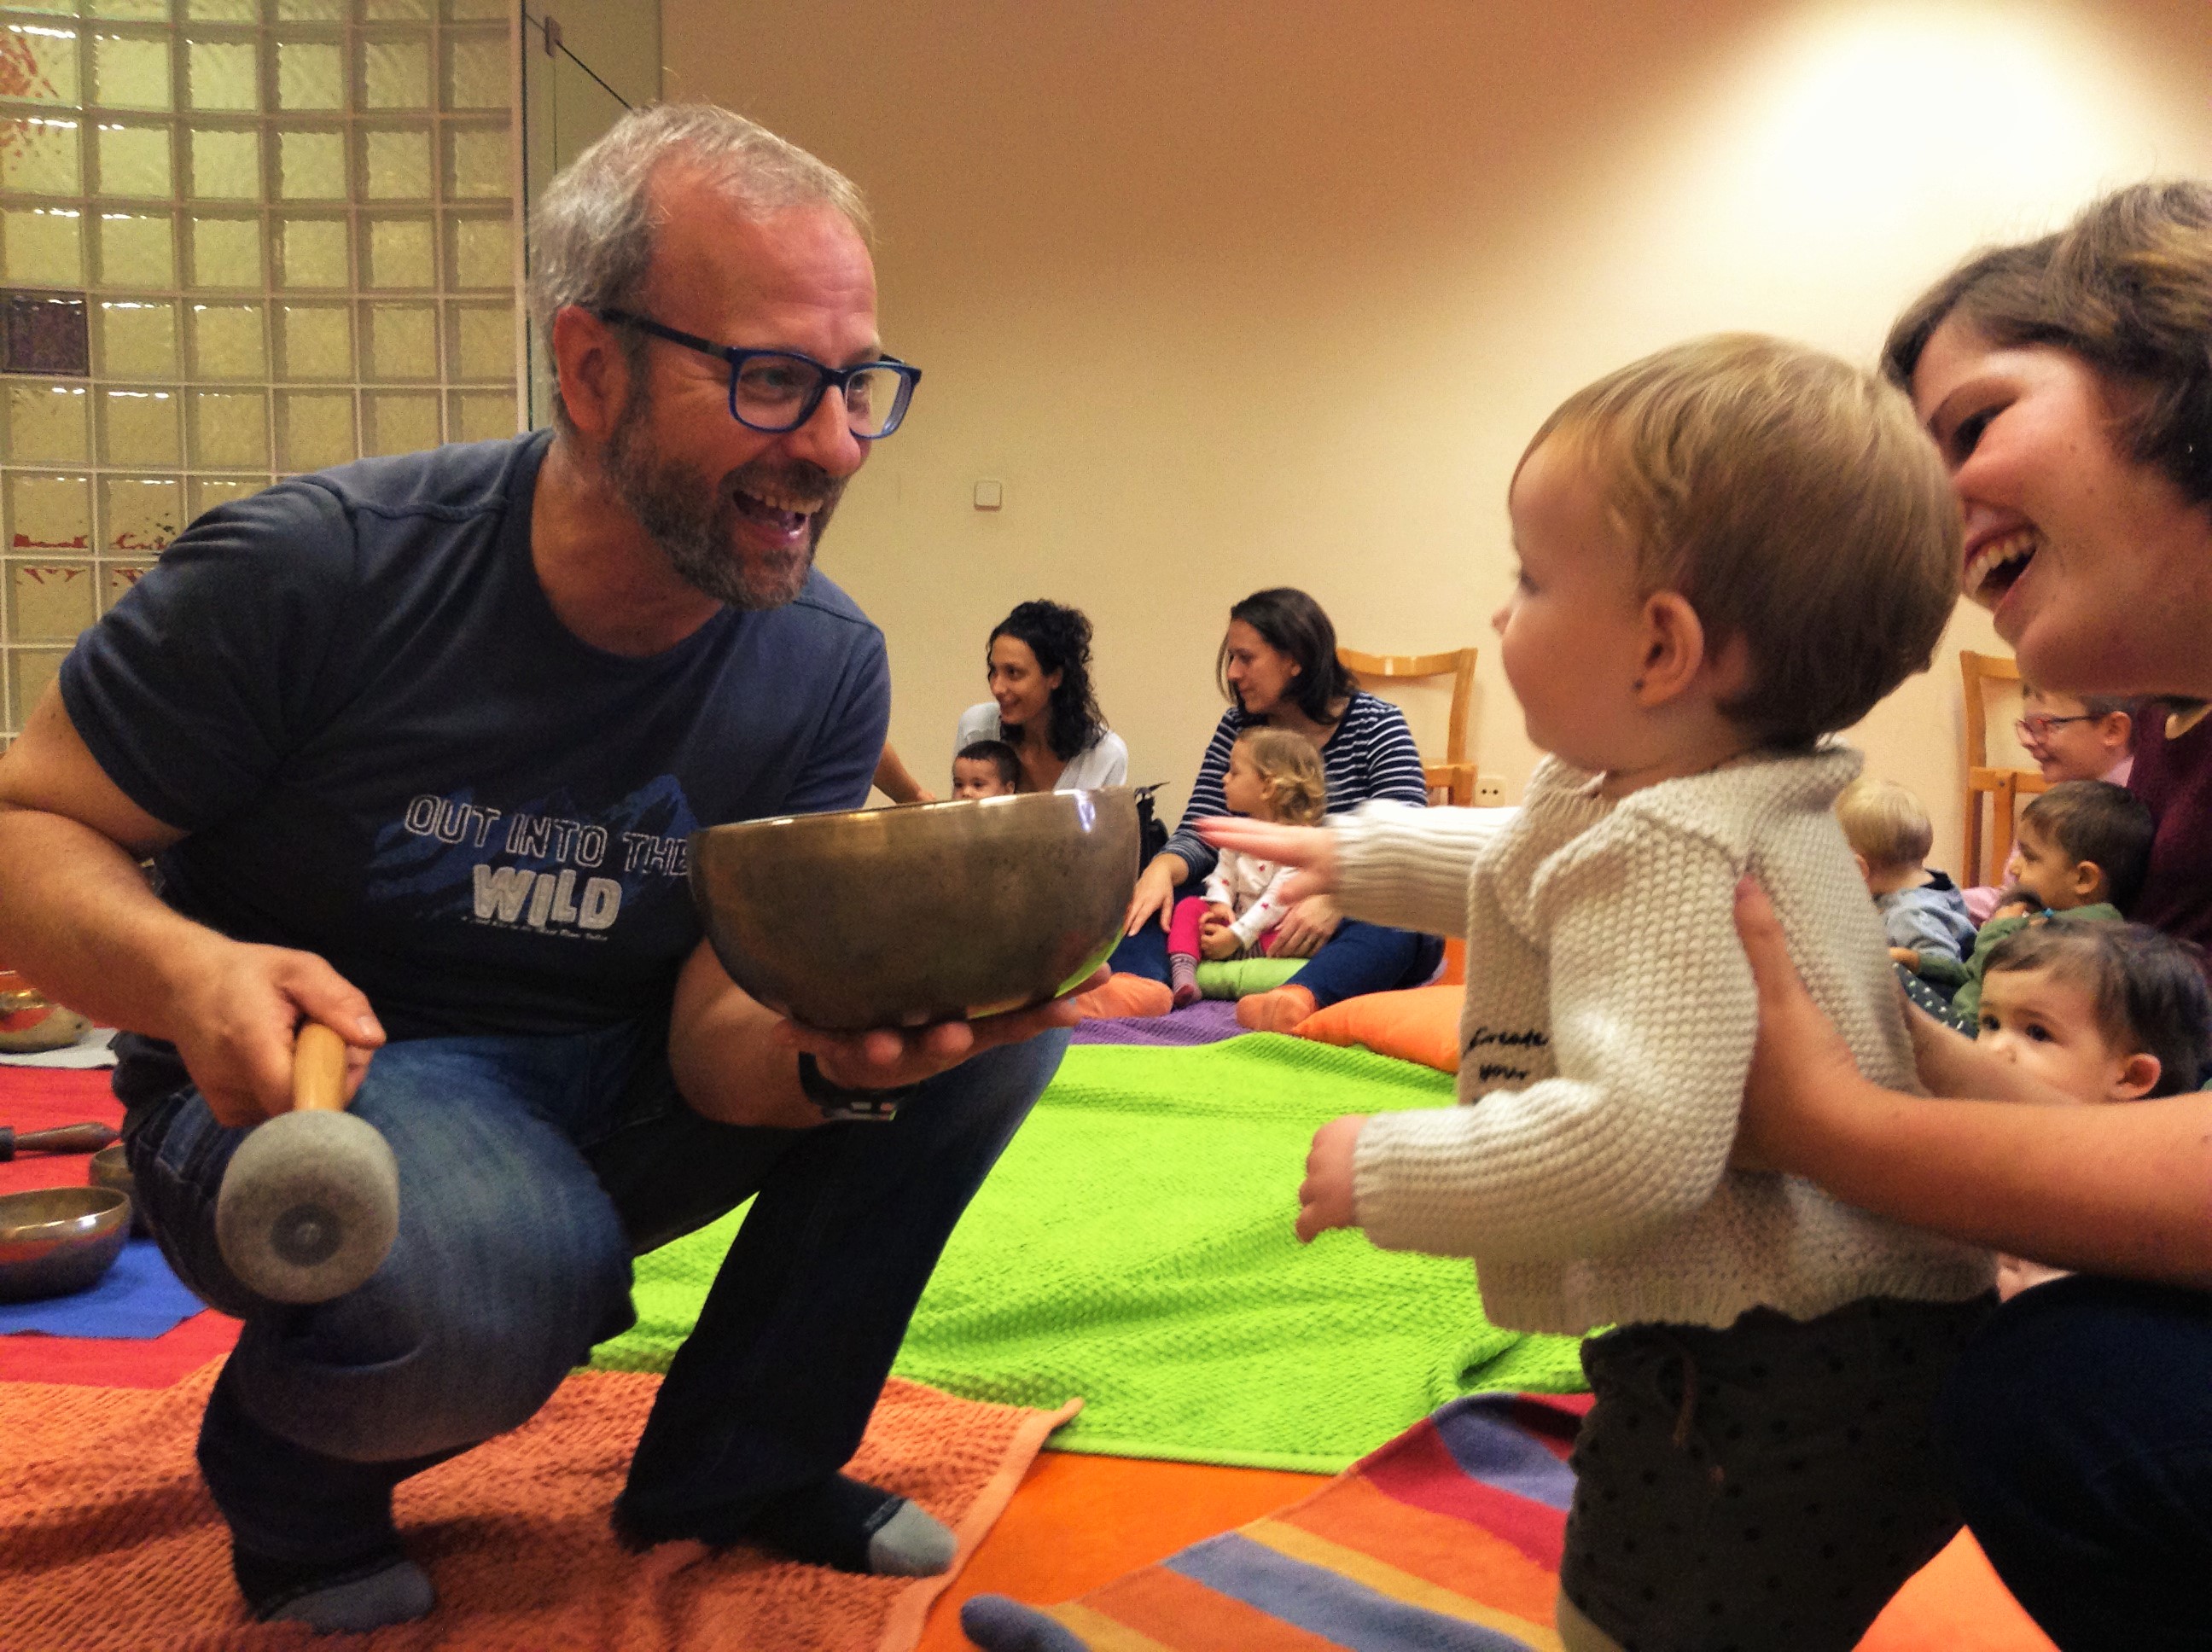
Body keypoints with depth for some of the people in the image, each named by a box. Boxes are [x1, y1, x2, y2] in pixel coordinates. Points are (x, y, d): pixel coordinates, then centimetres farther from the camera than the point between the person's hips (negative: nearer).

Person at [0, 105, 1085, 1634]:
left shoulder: (828, 672, -11)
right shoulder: (313, 570, -20)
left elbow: (715, 1035, -14)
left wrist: (834, 1051, -39)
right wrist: (189, 975, -32)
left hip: (609, 1100, 4)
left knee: (1004, 1000, -14)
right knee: (496, 1267, -39)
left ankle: (738, 1465, 5)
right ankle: (295, 1484, 1)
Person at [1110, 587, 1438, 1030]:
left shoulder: (1377, 724, -6)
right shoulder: (1237, 728, 6)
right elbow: (1198, 834, 0)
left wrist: (1336, 897, -35)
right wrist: (1162, 868, -24)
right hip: (1261, 920, 4)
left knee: (1392, 931, -38)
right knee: (1157, 897, -19)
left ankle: (1299, 998, -65)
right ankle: (1140, 981, -50)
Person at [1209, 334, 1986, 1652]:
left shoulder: (1667, 859, -28)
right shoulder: (1735, 802, 7)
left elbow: (1640, 1136, -39)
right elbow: (1532, 870, 26)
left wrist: (1387, 1172, -27)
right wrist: (1354, 853, 28)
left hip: (1772, 1393, -11)